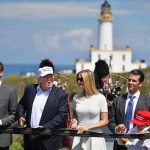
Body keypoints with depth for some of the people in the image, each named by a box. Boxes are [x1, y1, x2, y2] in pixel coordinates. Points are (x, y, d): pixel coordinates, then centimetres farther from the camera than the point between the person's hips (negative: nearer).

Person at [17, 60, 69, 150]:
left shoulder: (61, 94, -6)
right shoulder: (30, 89, 7)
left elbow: (62, 115, -11)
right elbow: (21, 104, 21)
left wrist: (45, 127, -18)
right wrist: (21, 116, 1)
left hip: (49, 141, -4)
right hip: (30, 138, 4)